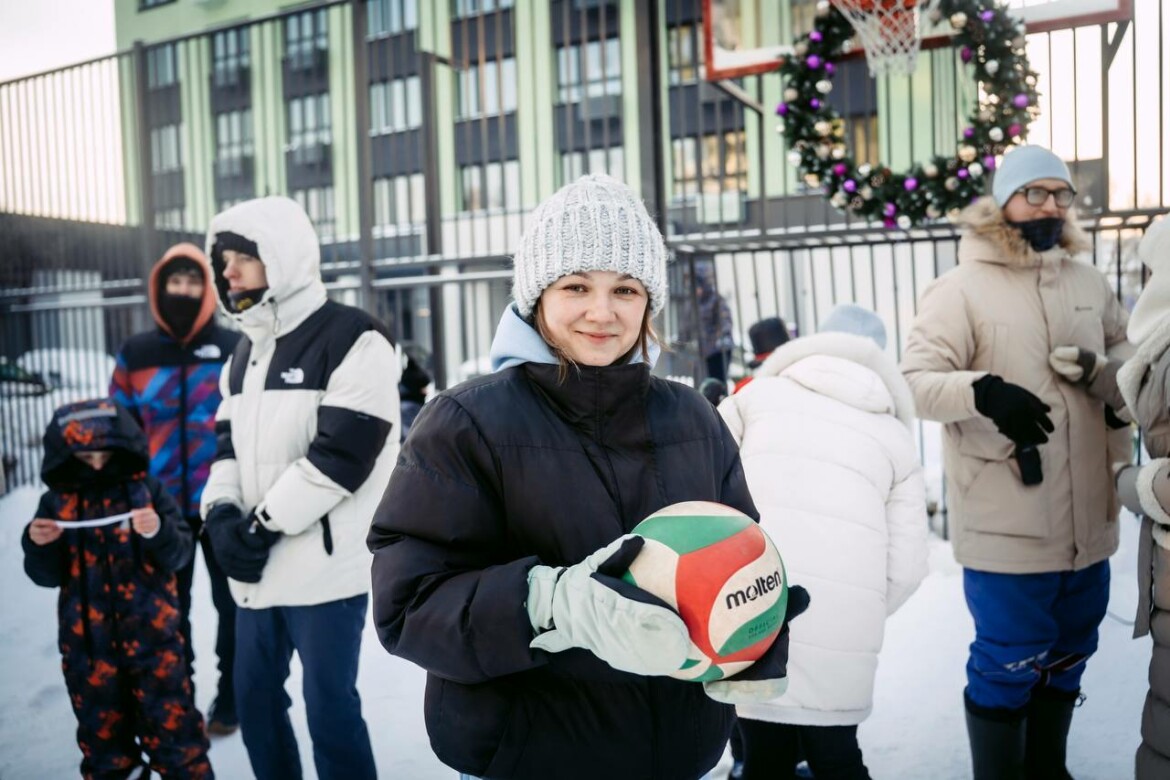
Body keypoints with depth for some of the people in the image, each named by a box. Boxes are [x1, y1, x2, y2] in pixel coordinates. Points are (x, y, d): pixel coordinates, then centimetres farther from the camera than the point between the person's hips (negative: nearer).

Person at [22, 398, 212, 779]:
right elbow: (48, 576, 1)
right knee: (102, 729, 18)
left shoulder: (147, 491, -6)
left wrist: (159, 532, -28)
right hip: (86, 642, 2)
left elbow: (179, 554, -9)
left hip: (152, 635, -2)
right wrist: (37, 545, -18)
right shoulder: (57, 502, -1)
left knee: (171, 723, 7)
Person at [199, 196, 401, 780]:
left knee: (329, 708, 1)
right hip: (256, 568, 8)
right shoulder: (247, 351, 16)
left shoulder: (353, 340, -11)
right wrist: (221, 513, -4)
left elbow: (340, 454, -18)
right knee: (254, 698, 17)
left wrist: (262, 525, -15)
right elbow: (229, 443, 14)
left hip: (326, 566, -8)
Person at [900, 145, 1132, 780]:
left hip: (1086, 519, 7)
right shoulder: (962, 288, -12)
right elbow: (913, 382, -18)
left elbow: (1120, 341, 27)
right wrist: (982, 390, -36)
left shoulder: (1087, 281, 8)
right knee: (1007, 666, 5)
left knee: (1068, 655, 22)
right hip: (1006, 524, -7)